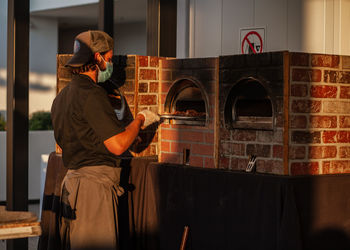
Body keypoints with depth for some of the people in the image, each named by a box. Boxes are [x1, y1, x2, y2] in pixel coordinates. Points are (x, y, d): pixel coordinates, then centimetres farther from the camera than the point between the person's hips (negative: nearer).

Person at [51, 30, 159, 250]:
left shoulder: (60, 98, 16)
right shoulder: (92, 95, -13)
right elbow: (117, 146, -16)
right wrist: (140, 120, 1)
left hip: (72, 180, 10)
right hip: (95, 184, -10)